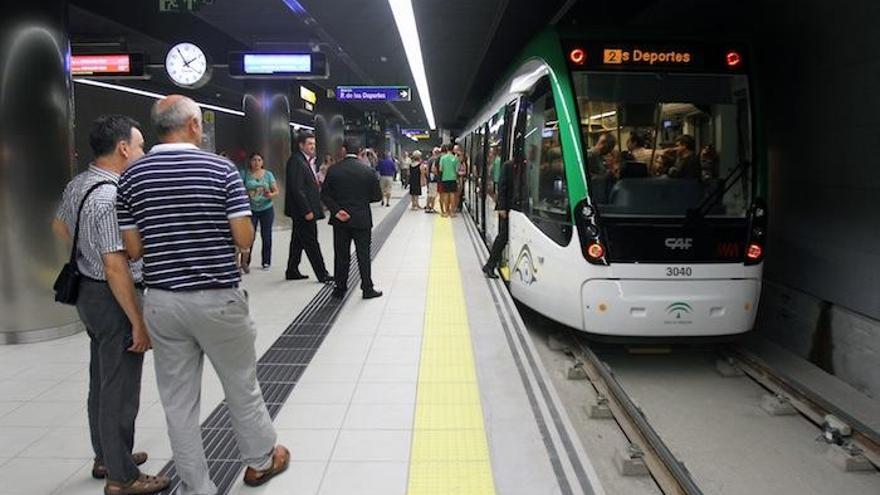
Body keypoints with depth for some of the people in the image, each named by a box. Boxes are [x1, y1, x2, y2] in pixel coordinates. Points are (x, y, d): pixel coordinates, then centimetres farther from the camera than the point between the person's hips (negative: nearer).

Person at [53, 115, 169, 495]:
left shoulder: (77, 185, 5)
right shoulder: (112, 197, -25)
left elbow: (60, 226, 23)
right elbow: (116, 268, -27)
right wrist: (139, 322, -23)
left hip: (88, 292, 10)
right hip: (112, 298, -10)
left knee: (101, 381, 21)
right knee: (120, 389, 2)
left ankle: (106, 456, 38)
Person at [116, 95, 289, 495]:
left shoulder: (132, 176, 0)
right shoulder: (221, 168, -9)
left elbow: (133, 249, 0)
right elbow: (244, 239, -11)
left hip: (162, 301, 3)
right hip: (217, 298, -2)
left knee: (178, 399, 12)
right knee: (241, 386, 16)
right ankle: (260, 460, 35)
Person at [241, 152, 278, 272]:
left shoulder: (268, 174, 2)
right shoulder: (245, 174, -1)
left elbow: (276, 191, 2)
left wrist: (271, 195, -18)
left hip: (267, 209, 1)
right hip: (250, 209, -1)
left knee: (266, 236, 6)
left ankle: (266, 262, 17)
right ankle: (245, 262, 4)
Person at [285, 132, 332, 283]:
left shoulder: (306, 160, 14)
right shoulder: (296, 161, -16)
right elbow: (297, 189, -21)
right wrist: (307, 211, -22)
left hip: (305, 210, 10)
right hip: (303, 210, -10)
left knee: (298, 241, 16)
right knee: (311, 243, -4)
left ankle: (292, 271, 25)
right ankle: (322, 274, 2)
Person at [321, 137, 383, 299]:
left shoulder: (333, 170, -4)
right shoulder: (368, 170, -6)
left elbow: (325, 195, -6)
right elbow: (377, 196, -1)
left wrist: (337, 210, -7)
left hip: (340, 220, 1)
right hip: (362, 219, -1)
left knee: (341, 256, 9)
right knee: (363, 255, 7)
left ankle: (340, 289, 16)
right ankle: (367, 289, 11)